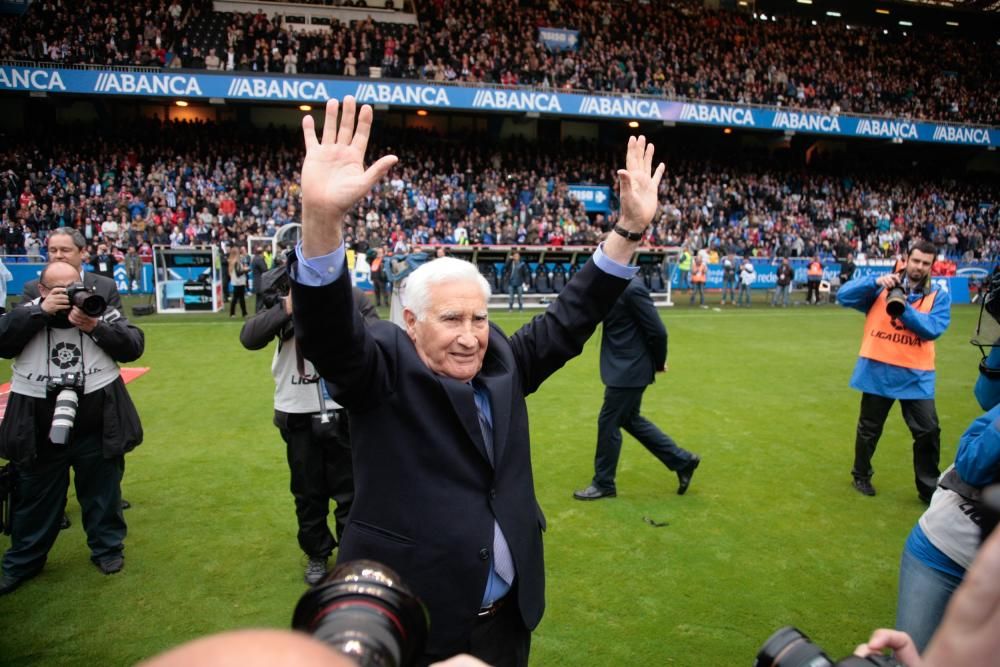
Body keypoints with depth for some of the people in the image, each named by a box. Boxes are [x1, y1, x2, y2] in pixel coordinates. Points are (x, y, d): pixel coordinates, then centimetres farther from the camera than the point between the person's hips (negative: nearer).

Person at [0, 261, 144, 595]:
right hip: (39, 427, 1)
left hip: (97, 424, -1)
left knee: (102, 492, 14)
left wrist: (96, 327, -19)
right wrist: (41, 312, -22)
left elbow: (134, 346, -7)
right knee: (36, 498, 16)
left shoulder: (101, 310, -2)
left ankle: (108, 548, 32)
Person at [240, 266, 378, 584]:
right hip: (298, 415, 2)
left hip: (344, 412, -1)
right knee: (308, 491, 18)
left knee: (349, 490, 13)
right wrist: (288, 307, -24)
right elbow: (249, 338, -14)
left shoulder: (352, 297, -7)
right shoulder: (282, 297, -3)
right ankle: (317, 554, 38)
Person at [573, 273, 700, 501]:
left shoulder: (632, 288, -22)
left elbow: (657, 331, -18)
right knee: (629, 420, 20)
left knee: (608, 423, 2)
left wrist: (658, 363, -7)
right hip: (625, 367, 10)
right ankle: (682, 460, 30)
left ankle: (603, 484, 20)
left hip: (629, 370, -10)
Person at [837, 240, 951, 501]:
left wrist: (904, 308, -24)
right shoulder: (881, 287, 2)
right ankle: (861, 475, 34)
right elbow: (844, 296, -9)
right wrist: (875, 281, -22)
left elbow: (933, 329, -13)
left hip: (916, 375, 1)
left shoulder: (939, 297, 3)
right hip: (877, 370, 0)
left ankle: (929, 488, 19)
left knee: (928, 432, 1)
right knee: (869, 428, 14)